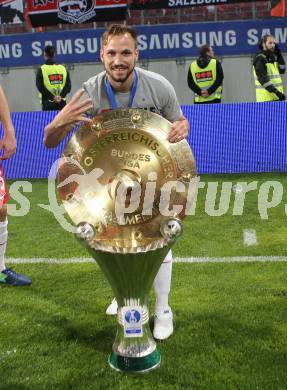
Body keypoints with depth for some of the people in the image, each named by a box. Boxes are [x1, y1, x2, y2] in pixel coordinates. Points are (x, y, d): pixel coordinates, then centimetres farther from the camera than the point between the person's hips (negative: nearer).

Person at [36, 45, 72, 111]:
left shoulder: (41, 70, -3)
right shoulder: (63, 68, 7)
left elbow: (40, 87, -9)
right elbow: (68, 86, 1)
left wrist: (52, 97, -9)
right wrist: (61, 95, -8)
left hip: (47, 104, -3)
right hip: (61, 103, 3)